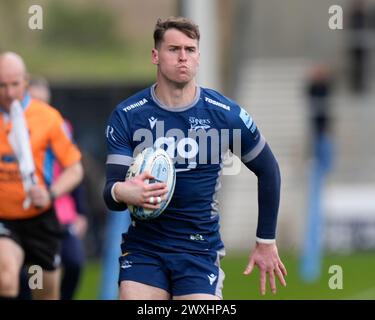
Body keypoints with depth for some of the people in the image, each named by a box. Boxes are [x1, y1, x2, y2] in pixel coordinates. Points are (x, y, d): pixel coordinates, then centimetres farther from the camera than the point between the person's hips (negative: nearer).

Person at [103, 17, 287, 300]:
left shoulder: (226, 115, -4)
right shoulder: (127, 116, -4)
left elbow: (268, 171, 9)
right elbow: (111, 193, -7)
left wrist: (266, 242, 9)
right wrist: (121, 192, -33)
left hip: (200, 249, -1)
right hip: (143, 248, 1)